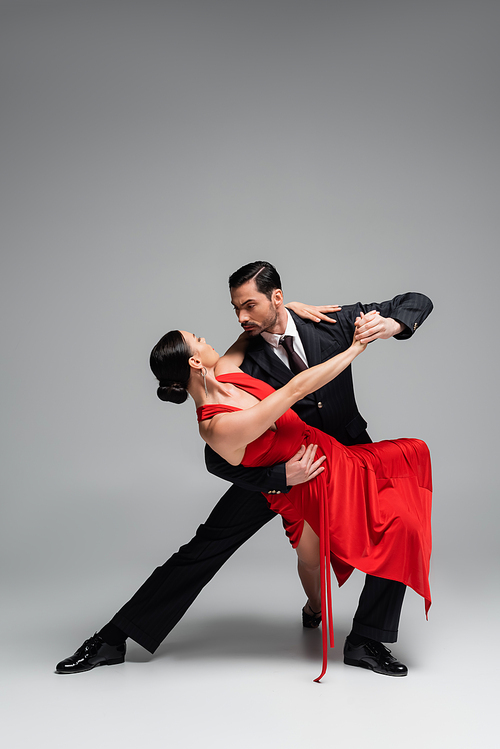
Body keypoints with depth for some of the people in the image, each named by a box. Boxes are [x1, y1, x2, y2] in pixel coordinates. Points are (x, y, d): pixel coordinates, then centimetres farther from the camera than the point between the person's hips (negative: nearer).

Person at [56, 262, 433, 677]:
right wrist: (280, 477, -36)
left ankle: (364, 642, 1)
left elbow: (419, 302, -9)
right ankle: (113, 639, 2)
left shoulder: (332, 324, -16)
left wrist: (391, 324, -33)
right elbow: (219, 459, -21)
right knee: (205, 546, -7)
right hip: (275, 470, -2)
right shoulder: (246, 365, -20)